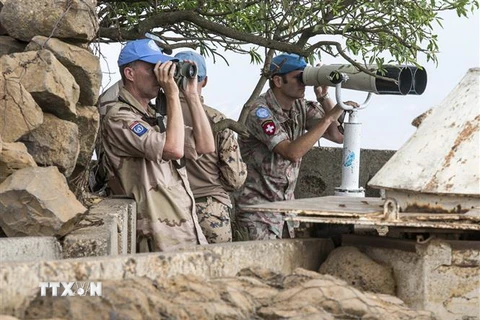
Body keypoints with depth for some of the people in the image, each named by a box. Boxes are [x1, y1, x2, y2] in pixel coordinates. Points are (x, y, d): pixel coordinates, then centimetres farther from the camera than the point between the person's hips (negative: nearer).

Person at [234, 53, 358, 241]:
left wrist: (324, 97, -8)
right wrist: (329, 118, -28)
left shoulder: (301, 107, 4)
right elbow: (292, 152, -28)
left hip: (286, 204, 7)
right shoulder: (261, 111, -18)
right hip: (257, 205, -7)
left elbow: (338, 136, 1)